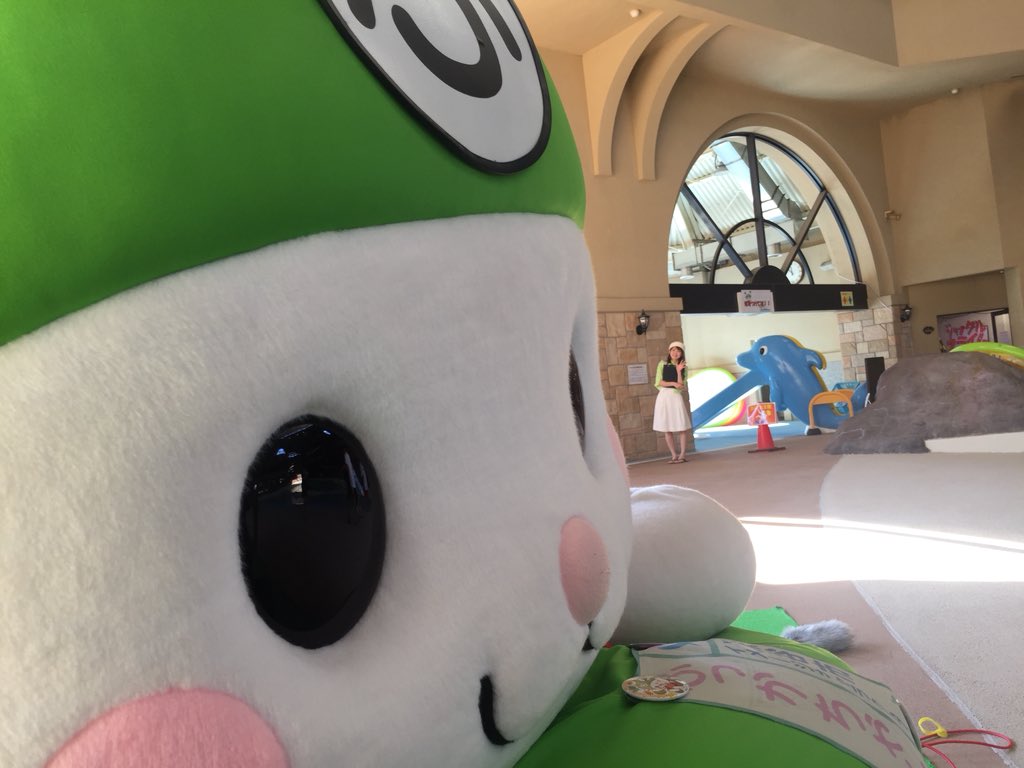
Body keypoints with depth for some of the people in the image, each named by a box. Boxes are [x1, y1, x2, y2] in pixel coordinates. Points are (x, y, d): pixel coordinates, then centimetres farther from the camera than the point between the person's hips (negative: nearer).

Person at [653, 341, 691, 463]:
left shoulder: (683, 367, 7)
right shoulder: (662, 364, 6)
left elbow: (680, 385, -4)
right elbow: (658, 382, -1)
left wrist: (678, 371, -13)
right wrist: (673, 383, -10)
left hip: (676, 397, 0)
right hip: (663, 397, 0)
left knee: (681, 428, -5)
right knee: (667, 429, 2)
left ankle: (682, 454, 3)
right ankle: (674, 455, 9)